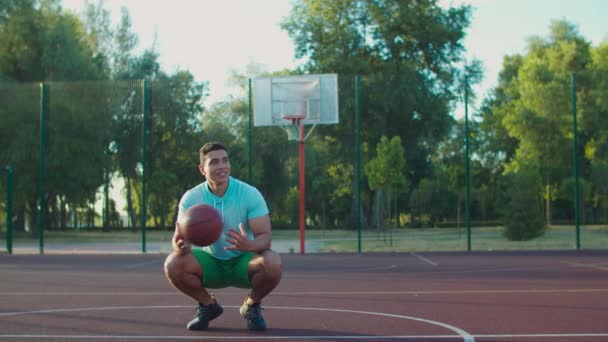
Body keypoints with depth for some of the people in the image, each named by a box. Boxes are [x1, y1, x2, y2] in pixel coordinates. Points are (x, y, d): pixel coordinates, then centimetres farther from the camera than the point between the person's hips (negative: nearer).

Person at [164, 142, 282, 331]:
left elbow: (265, 236, -21)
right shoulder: (191, 198, -12)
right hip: (211, 262, 2)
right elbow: (180, 238, -15)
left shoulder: (250, 194, -17)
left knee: (272, 263, -34)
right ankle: (208, 305, 4)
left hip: (244, 261, -1)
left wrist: (249, 245, -45)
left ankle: (252, 305, 1)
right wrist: (181, 246, -41)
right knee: (173, 264, -26)